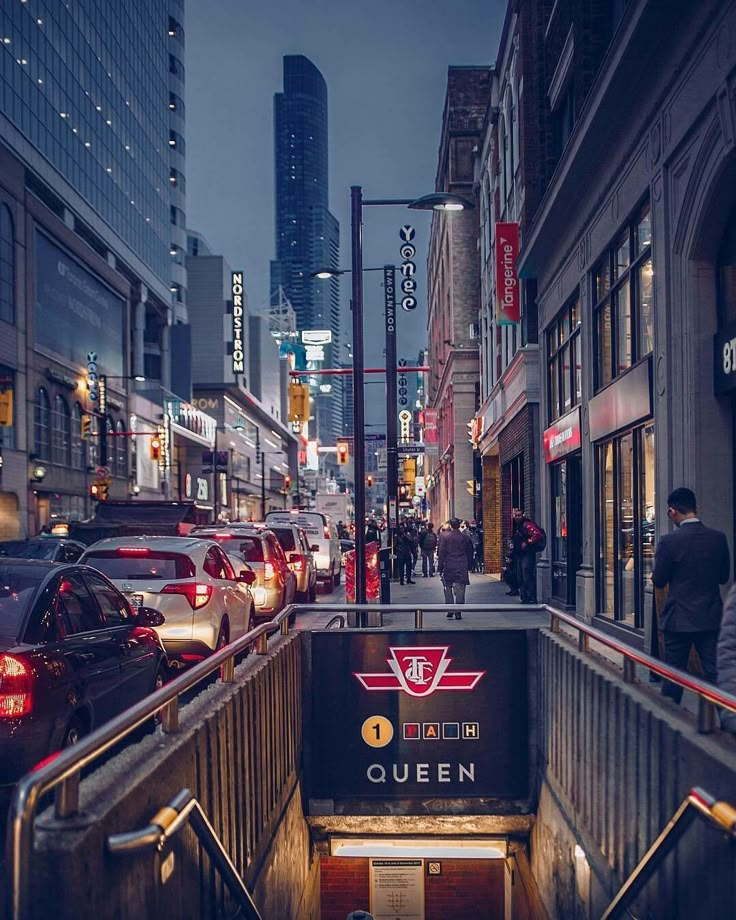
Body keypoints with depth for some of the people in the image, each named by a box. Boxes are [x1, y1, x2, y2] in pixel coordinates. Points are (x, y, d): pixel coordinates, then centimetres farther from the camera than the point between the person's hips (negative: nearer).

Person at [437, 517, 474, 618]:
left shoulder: (445, 537, -5)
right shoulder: (465, 537, 1)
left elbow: (441, 553, -4)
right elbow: (470, 553, 7)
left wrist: (440, 567, 1)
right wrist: (469, 566, 16)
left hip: (448, 567, -1)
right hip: (461, 567, 1)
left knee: (448, 589, 11)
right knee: (459, 590, 2)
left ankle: (449, 611, 9)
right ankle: (458, 612, -1)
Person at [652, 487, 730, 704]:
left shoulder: (668, 542, -15)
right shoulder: (718, 538, -3)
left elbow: (659, 581, -7)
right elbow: (724, 577, 7)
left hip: (678, 620, -3)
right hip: (711, 619, 3)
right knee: (713, 673, 8)